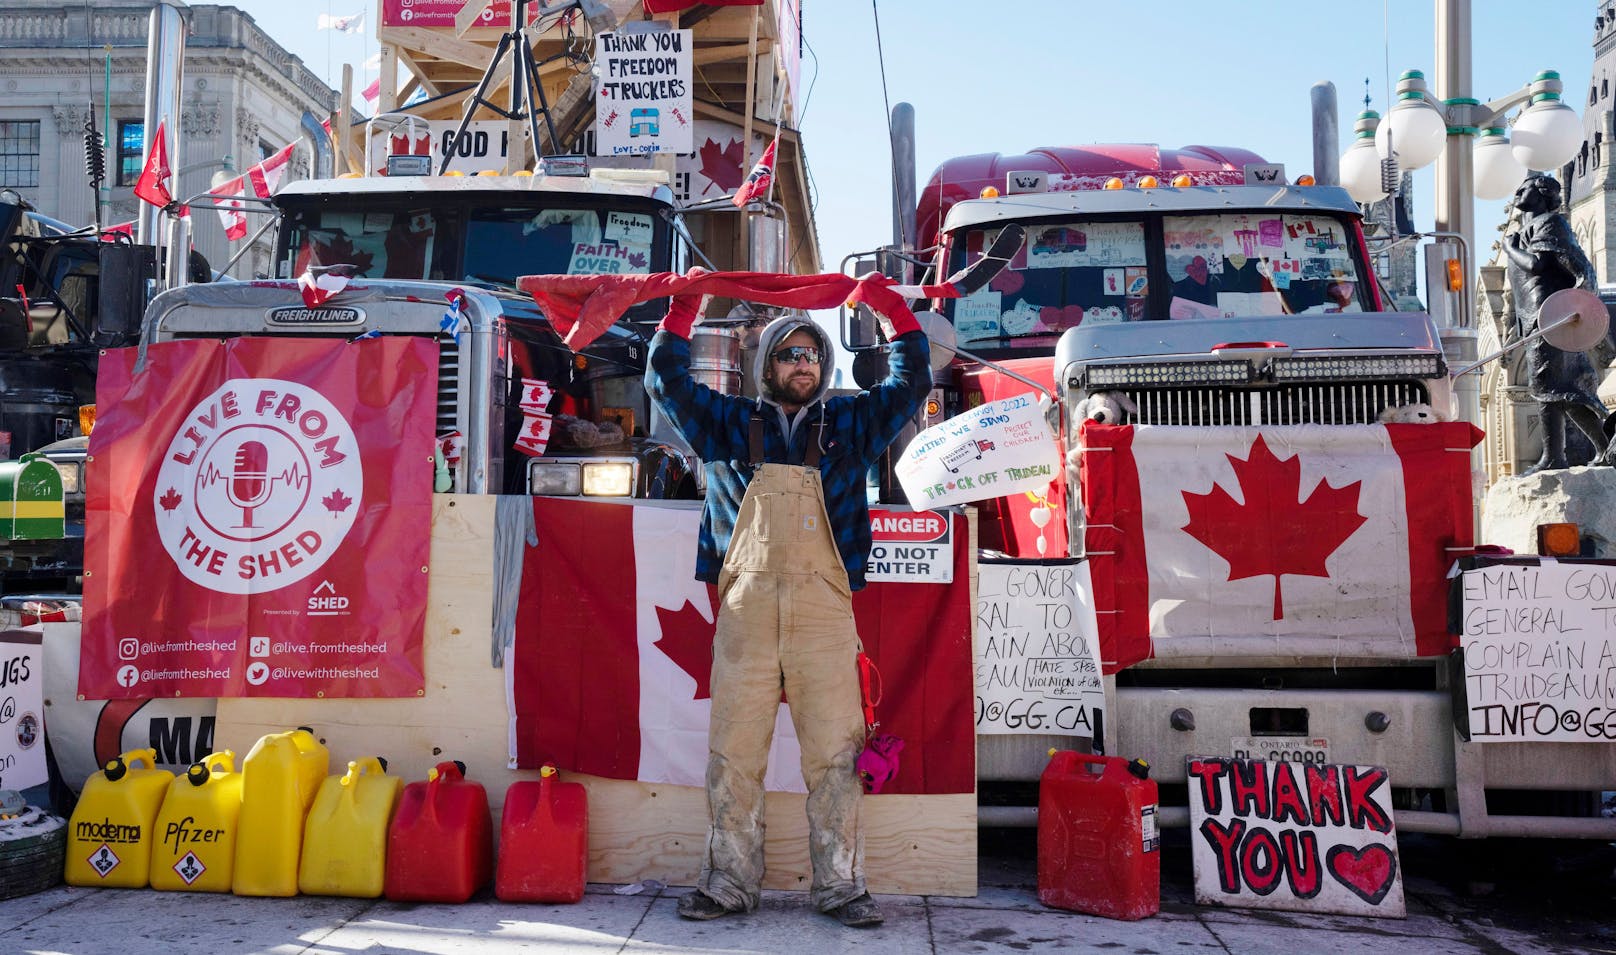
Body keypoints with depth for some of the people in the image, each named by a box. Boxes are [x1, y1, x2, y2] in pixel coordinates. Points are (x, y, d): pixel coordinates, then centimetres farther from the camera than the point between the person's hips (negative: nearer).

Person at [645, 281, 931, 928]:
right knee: (734, 752, 1)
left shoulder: (850, 424, 18)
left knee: (834, 752, -1)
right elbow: (667, 382, 22)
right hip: (745, 610, 0)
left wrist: (898, 314, 15)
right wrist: (681, 312, 16)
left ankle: (840, 886, 7)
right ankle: (729, 882, 11)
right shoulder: (731, 424, 18)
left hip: (824, 613, 0)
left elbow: (911, 385, 20)